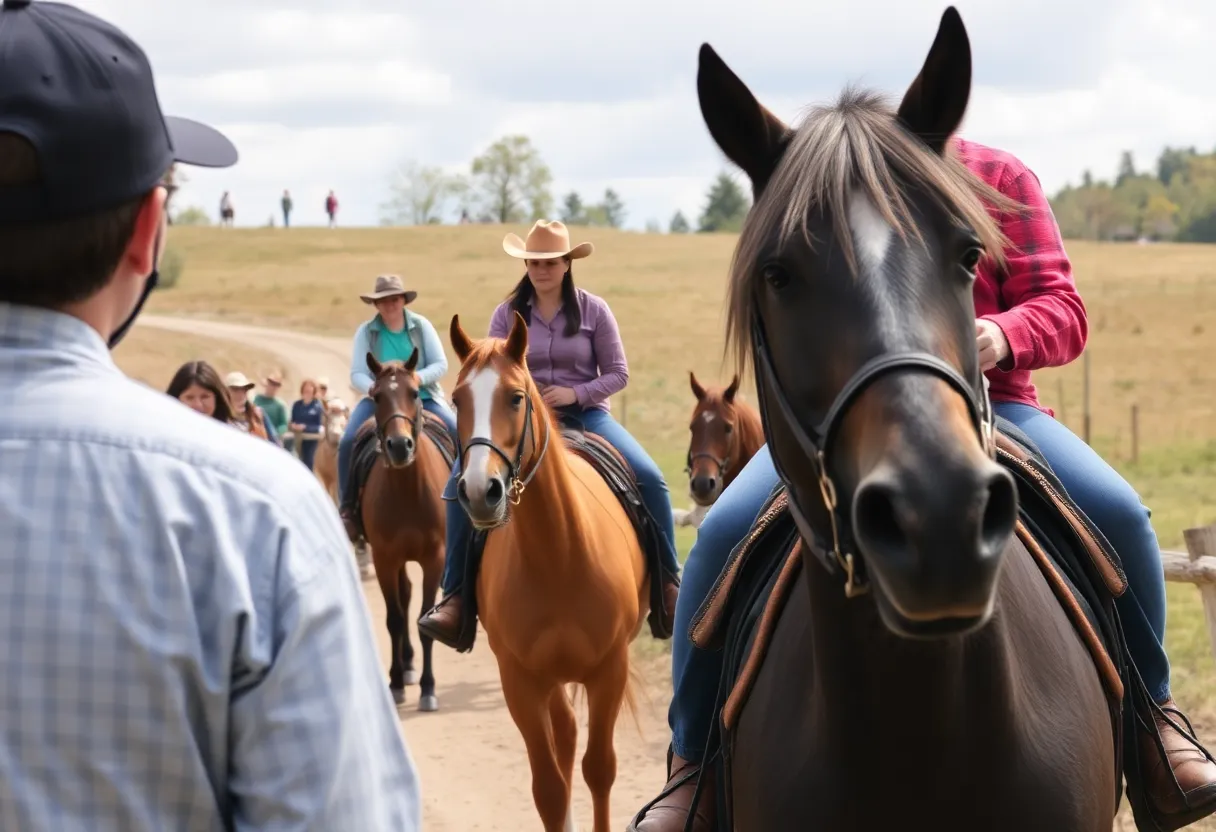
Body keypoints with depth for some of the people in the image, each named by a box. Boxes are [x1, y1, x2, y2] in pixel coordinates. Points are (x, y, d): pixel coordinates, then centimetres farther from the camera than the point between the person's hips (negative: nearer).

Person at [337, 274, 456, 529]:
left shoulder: (421, 326, 0)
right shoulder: (366, 332, -1)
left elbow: (440, 364, -4)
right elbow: (357, 374, -5)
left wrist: (417, 378, -24)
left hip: (423, 397, 0)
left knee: (460, 435, -21)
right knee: (347, 442, -23)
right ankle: (347, 508, -13)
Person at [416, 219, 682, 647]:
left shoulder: (593, 309, 1)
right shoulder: (507, 313, 4)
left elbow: (617, 373, 0)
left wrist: (575, 393, -16)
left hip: (585, 413, -1)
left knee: (650, 478, -23)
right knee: (461, 481, -22)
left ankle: (667, 581, -7)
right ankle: (455, 594, -15)